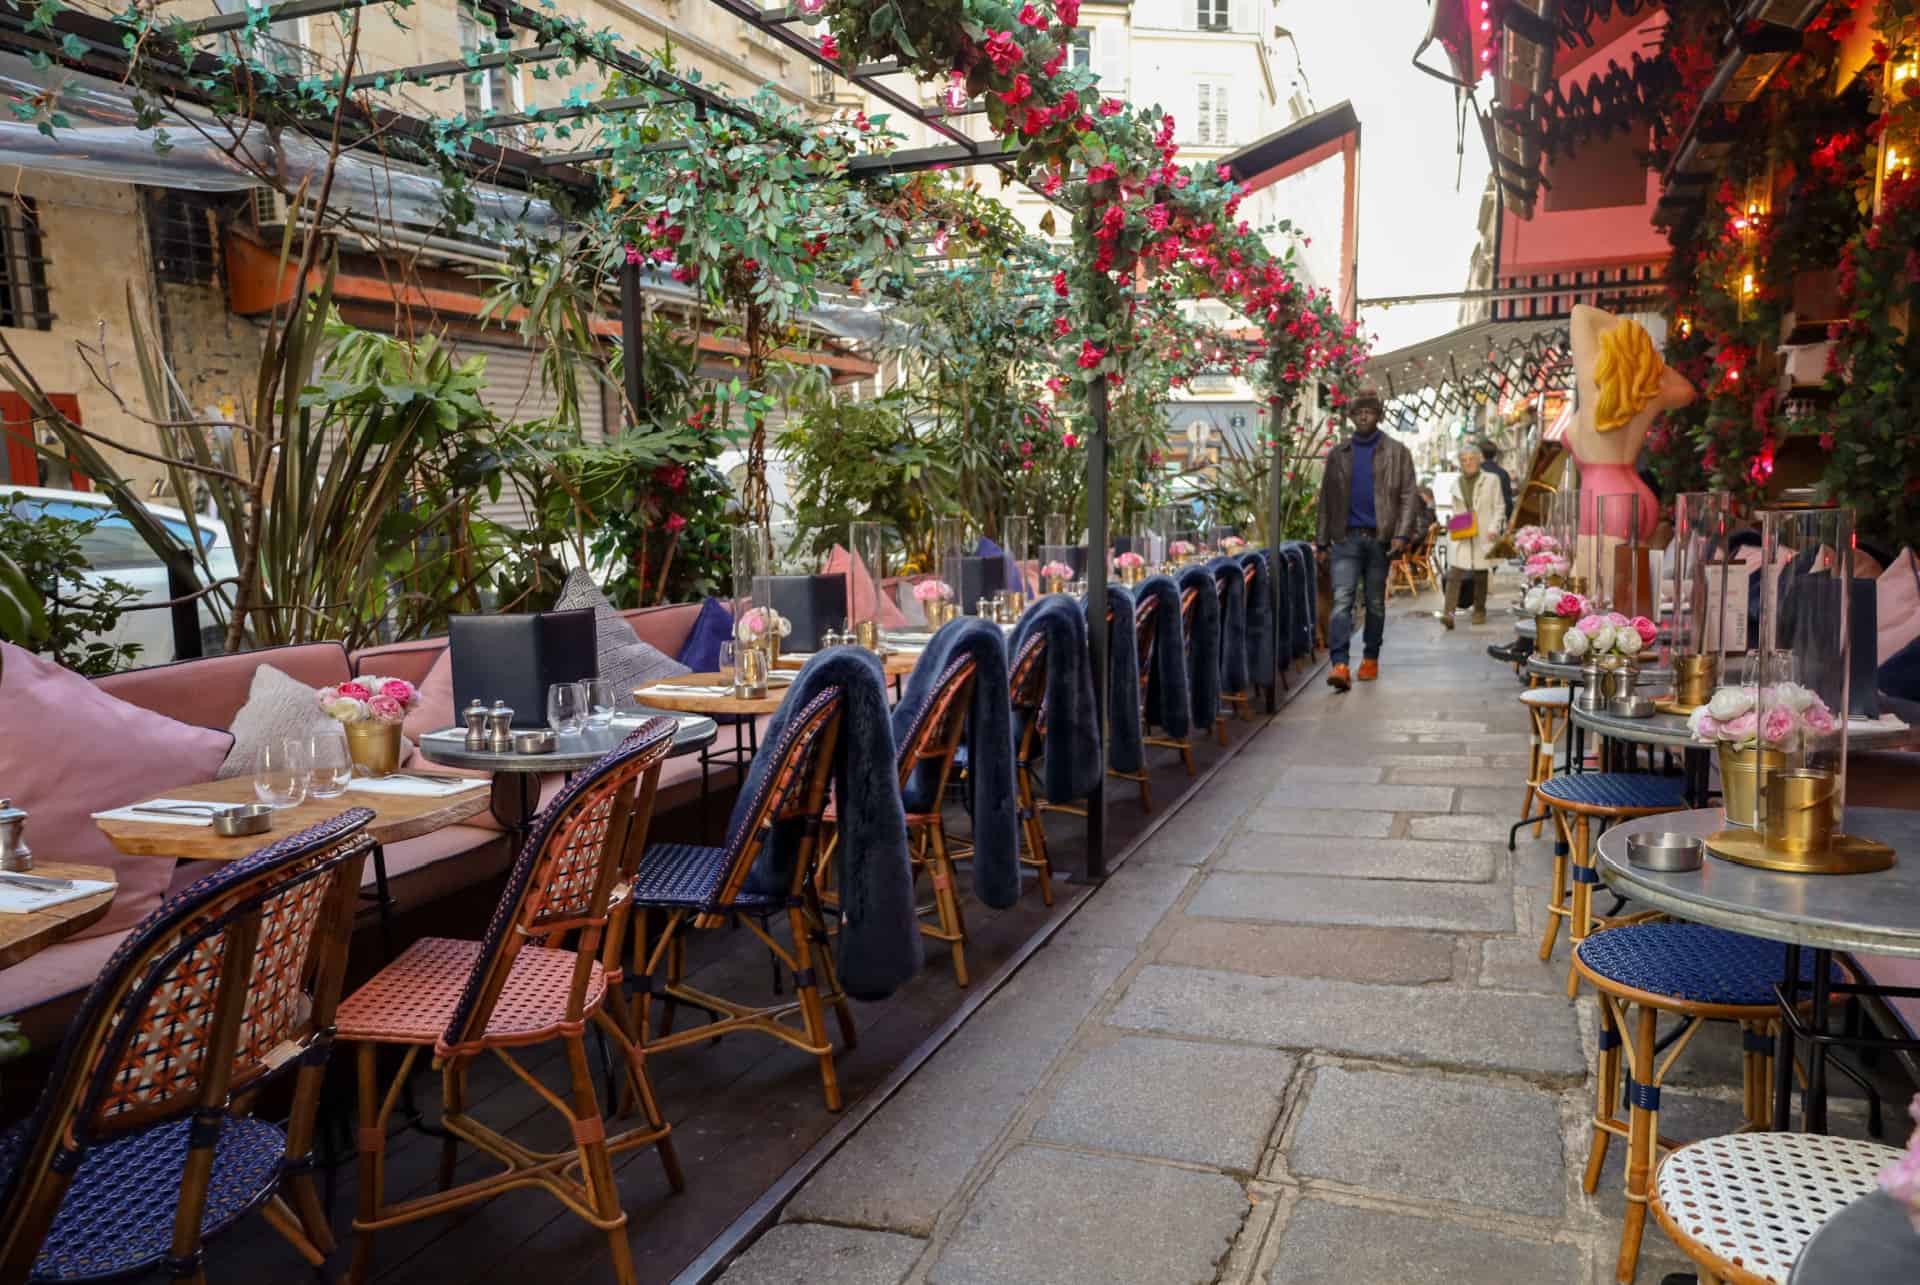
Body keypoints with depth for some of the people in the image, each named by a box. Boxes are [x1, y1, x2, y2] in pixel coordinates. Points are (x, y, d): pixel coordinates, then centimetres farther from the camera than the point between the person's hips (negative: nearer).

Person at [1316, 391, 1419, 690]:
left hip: (1379, 538, 0)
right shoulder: (1338, 454, 10)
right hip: (1346, 538, 0)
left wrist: (1402, 535, -13)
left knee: (1376, 603, 10)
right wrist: (1322, 539, 6)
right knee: (1342, 600, -12)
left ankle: (1370, 659, 23)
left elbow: (1407, 496, -1)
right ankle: (1340, 665, -19)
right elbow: (1327, 498, 11)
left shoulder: (1397, 453, 4)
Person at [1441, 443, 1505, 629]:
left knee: (1480, 575, 9)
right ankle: (1449, 613, -19)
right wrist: (1451, 527, 6)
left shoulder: (1490, 480, 3)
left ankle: (1479, 611, 24)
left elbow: (1499, 508, 2)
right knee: (1454, 573, -13)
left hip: (1483, 536, -1)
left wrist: (1494, 528, -10)